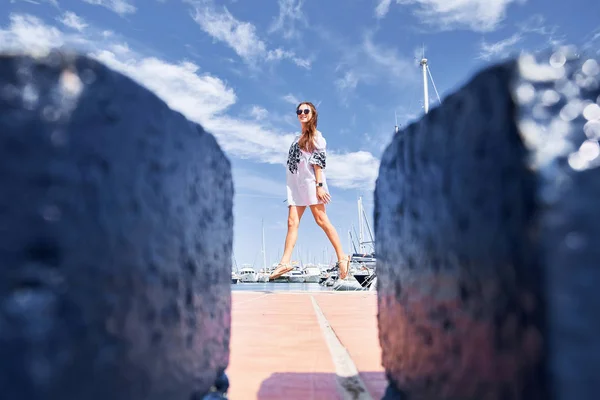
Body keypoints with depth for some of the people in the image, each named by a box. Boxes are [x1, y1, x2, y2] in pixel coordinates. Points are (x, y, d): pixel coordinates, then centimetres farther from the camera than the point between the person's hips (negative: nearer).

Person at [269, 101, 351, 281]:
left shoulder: (316, 136, 4)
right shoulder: (297, 138, 25)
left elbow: (318, 162, -7)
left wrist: (319, 185, -17)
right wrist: (291, 186, 15)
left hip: (310, 182, -6)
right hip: (295, 184, 7)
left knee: (321, 220, -10)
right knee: (292, 222, -4)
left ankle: (342, 258, -4)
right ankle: (285, 262, -10)